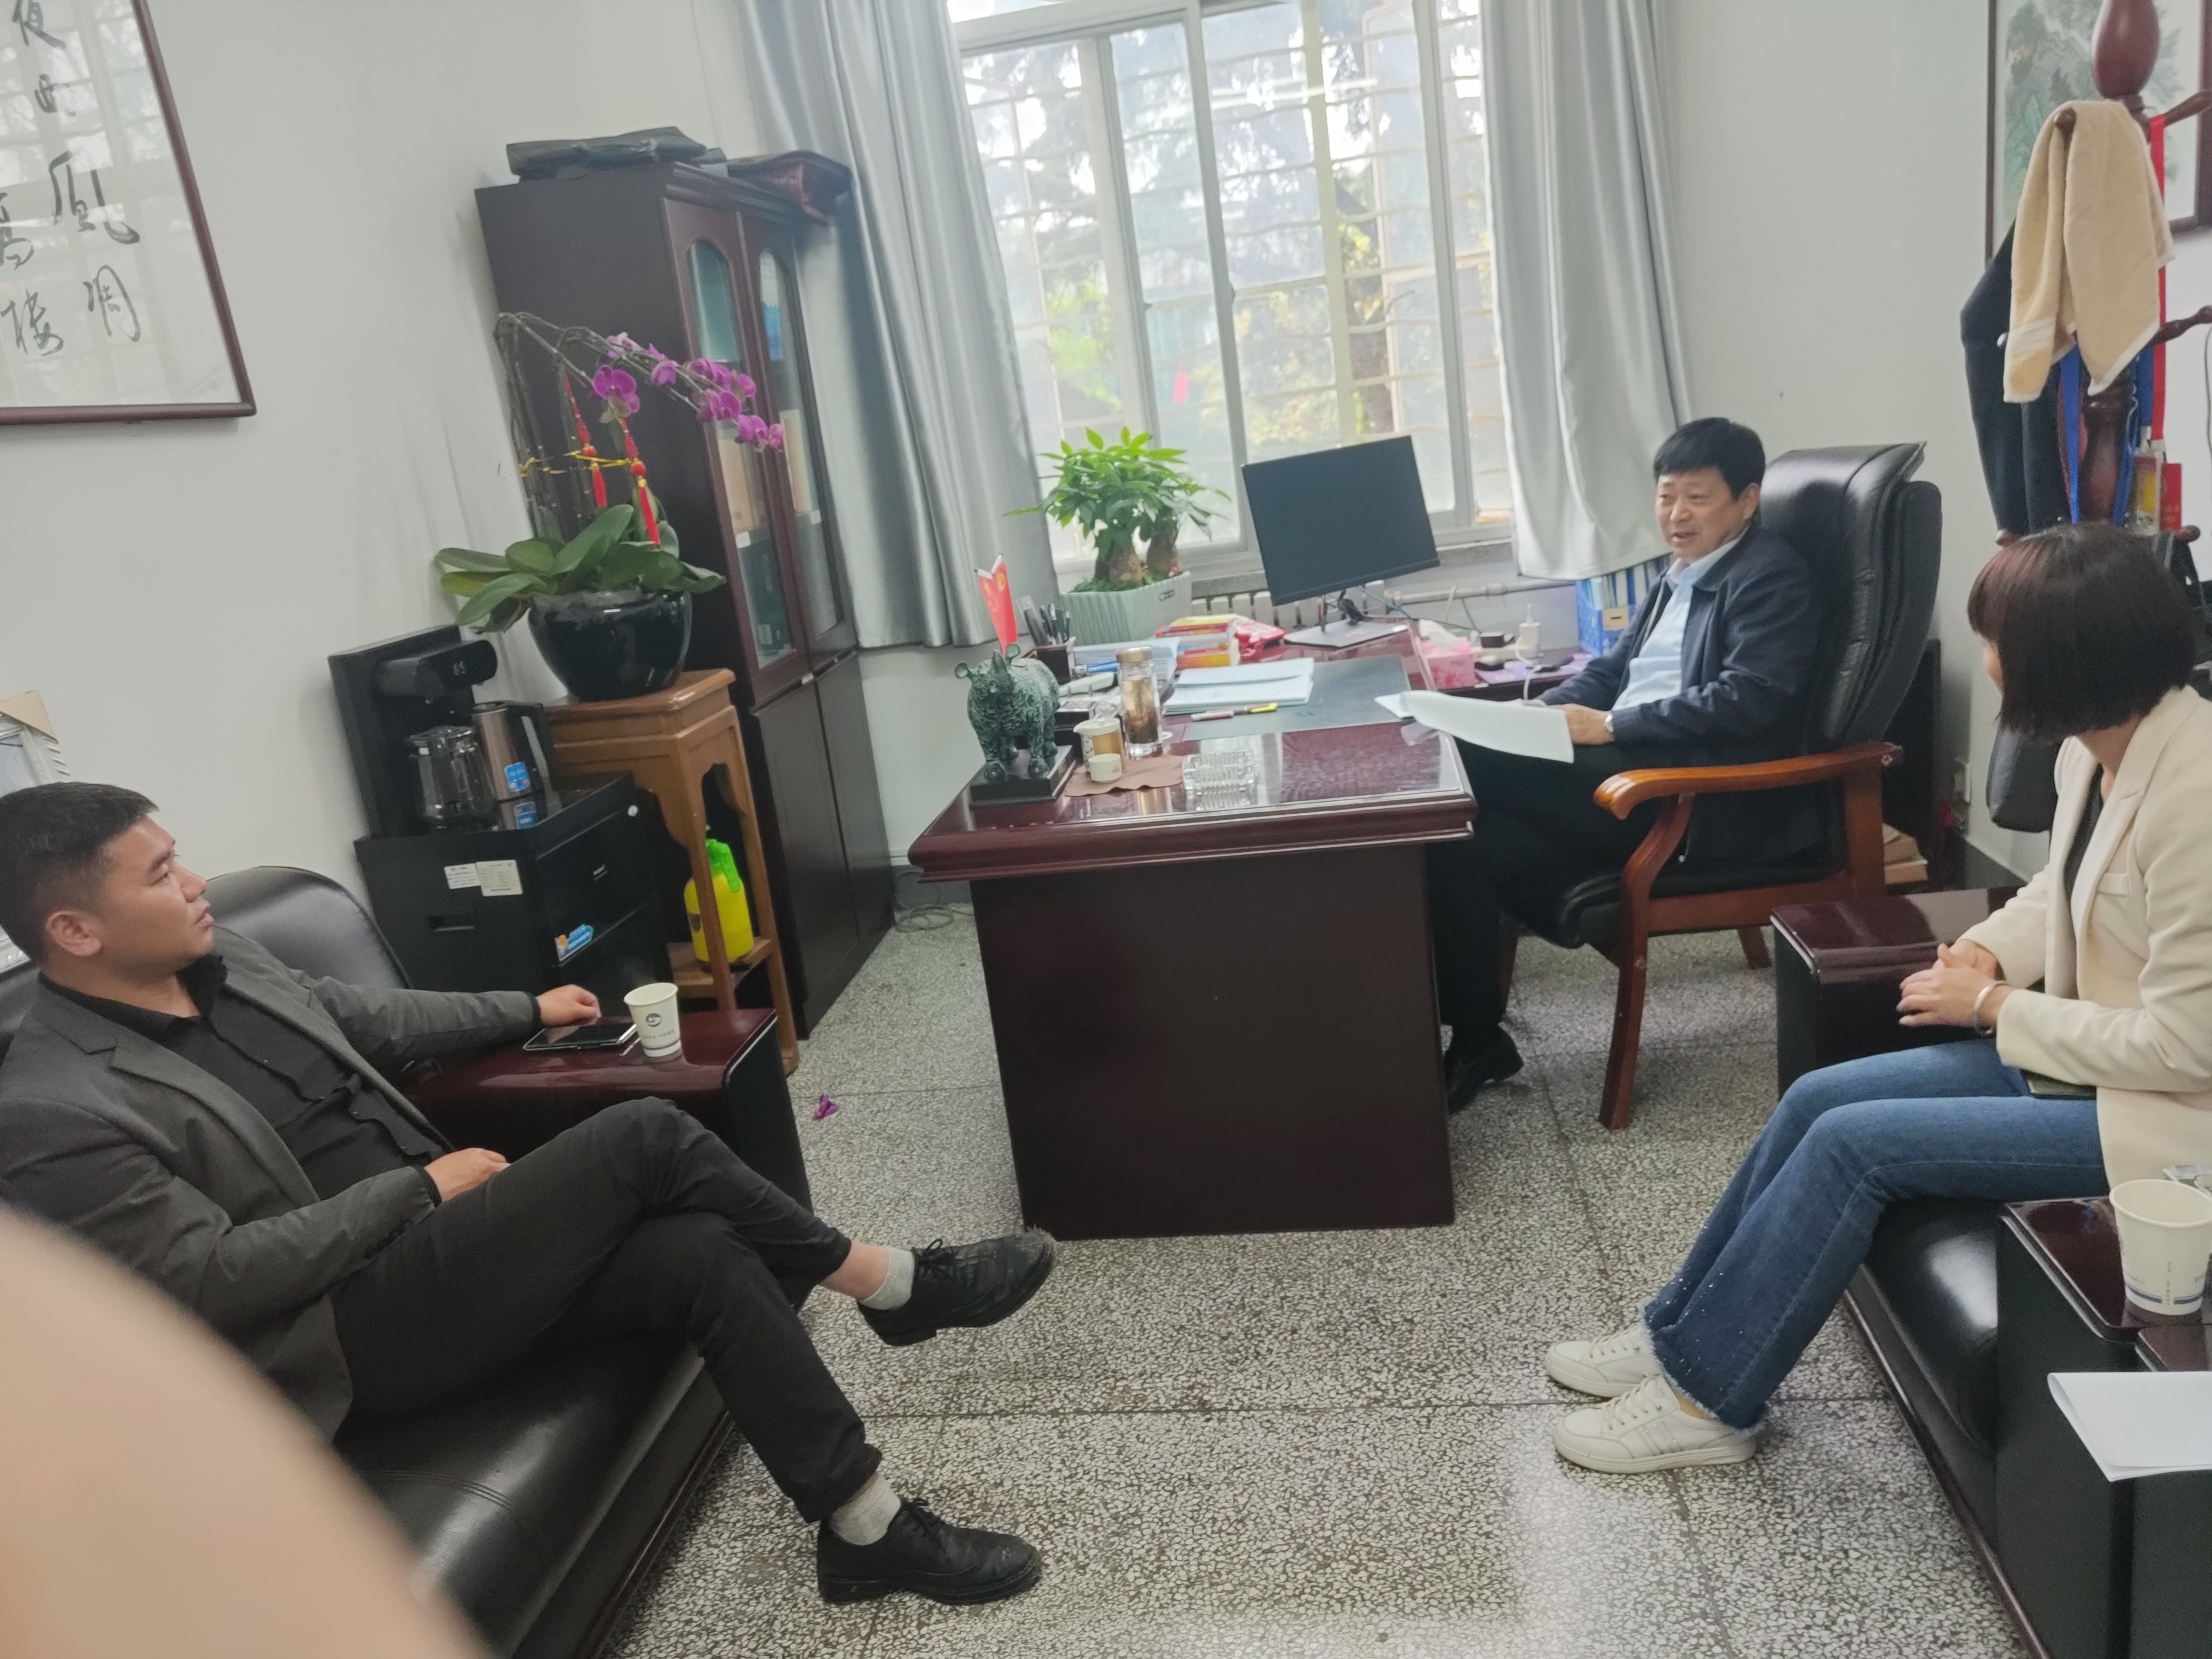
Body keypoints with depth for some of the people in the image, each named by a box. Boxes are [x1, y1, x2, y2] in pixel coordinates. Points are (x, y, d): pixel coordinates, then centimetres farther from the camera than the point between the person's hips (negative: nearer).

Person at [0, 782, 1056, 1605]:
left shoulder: (219, 962, 10)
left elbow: (365, 1017, 24)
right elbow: (209, 1278, -19)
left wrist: (527, 1012, 25)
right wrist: (419, 1187, -15)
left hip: (435, 1249, 8)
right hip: (354, 1329, -8)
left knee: (702, 1256, -16)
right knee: (642, 1135, -23)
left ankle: (869, 1530, -3)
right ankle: (891, 1283, -6)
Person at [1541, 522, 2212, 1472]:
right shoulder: (2095, 742, -2)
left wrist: (1998, 1007, -15)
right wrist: (1987, 951, -3)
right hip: (2078, 1054, 9)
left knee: (1851, 1142, -16)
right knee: (1819, 1098, 0)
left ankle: (1705, 1395, 0)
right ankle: (1681, 1334, 12)